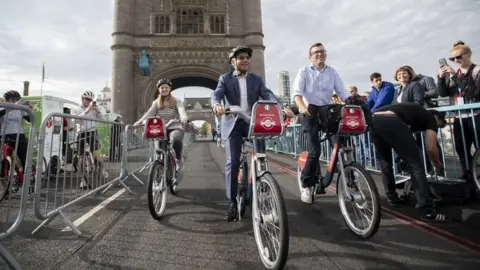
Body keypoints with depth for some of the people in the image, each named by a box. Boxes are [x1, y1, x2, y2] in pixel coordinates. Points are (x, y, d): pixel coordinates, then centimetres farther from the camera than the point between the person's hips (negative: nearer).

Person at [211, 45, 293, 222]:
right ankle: (232, 203, 1)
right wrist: (217, 105, -32)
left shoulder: (256, 79, 15)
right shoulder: (225, 79, 11)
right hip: (233, 123, -1)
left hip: (253, 122, 2)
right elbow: (216, 94, -7)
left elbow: (268, 95, 0)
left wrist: (282, 108, -20)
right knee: (232, 162, -9)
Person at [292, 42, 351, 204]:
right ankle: (306, 185, 2)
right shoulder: (304, 72, 5)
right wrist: (302, 107, -30)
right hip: (310, 112, -4)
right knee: (315, 150, -12)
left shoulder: (332, 72, 14)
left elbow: (343, 93, 8)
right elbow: (297, 92, -10)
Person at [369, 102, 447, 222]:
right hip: (390, 122, -7)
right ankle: (427, 211, 7)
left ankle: (392, 197, 38)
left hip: (373, 120, 7)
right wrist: (437, 163, 34)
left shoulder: (416, 112, 43)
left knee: (385, 162, 26)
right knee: (415, 163, 5)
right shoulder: (431, 118, 23)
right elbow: (431, 148, 15)